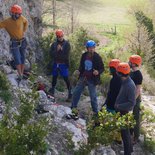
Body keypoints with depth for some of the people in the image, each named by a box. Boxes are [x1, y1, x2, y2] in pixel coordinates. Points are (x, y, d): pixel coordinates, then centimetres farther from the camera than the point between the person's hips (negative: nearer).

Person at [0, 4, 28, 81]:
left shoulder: (21, 18, -11)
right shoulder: (7, 22, -21)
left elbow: (26, 22, 12)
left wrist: (24, 31, 4)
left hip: (22, 41, 4)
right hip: (14, 43, -4)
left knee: (22, 59, 11)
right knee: (17, 59, -10)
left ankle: (22, 74, 23)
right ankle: (20, 75, 1)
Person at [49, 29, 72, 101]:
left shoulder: (66, 44, -5)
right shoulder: (54, 44, 5)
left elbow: (66, 55, -12)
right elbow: (51, 54, -4)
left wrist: (57, 55, -12)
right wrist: (57, 50, -18)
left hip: (63, 64, -4)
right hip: (55, 64, 4)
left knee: (66, 78, -6)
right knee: (54, 77, 15)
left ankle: (70, 94, 0)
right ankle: (52, 91, 31)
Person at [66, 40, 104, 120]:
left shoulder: (97, 57, -12)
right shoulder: (84, 55, 2)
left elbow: (102, 68, -6)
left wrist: (98, 72, -27)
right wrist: (79, 71, -4)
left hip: (92, 79, -5)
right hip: (83, 77, 5)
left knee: (93, 96, 2)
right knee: (76, 92, 8)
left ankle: (95, 112, 17)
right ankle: (74, 109, 23)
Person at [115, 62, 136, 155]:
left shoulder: (130, 85, -26)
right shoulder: (125, 82, 3)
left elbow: (132, 103, -27)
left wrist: (119, 106, -22)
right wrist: (118, 105, 9)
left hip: (125, 112, -9)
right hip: (122, 111, 9)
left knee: (125, 133, 3)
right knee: (125, 131, 22)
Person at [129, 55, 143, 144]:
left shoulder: (138, 75, -22)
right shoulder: (132, 72, 6)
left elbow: (138, 90, -23)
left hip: (135, 99, -9)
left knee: (135, 118, 3)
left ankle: (136, 137, 14)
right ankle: (130, 133, 36)